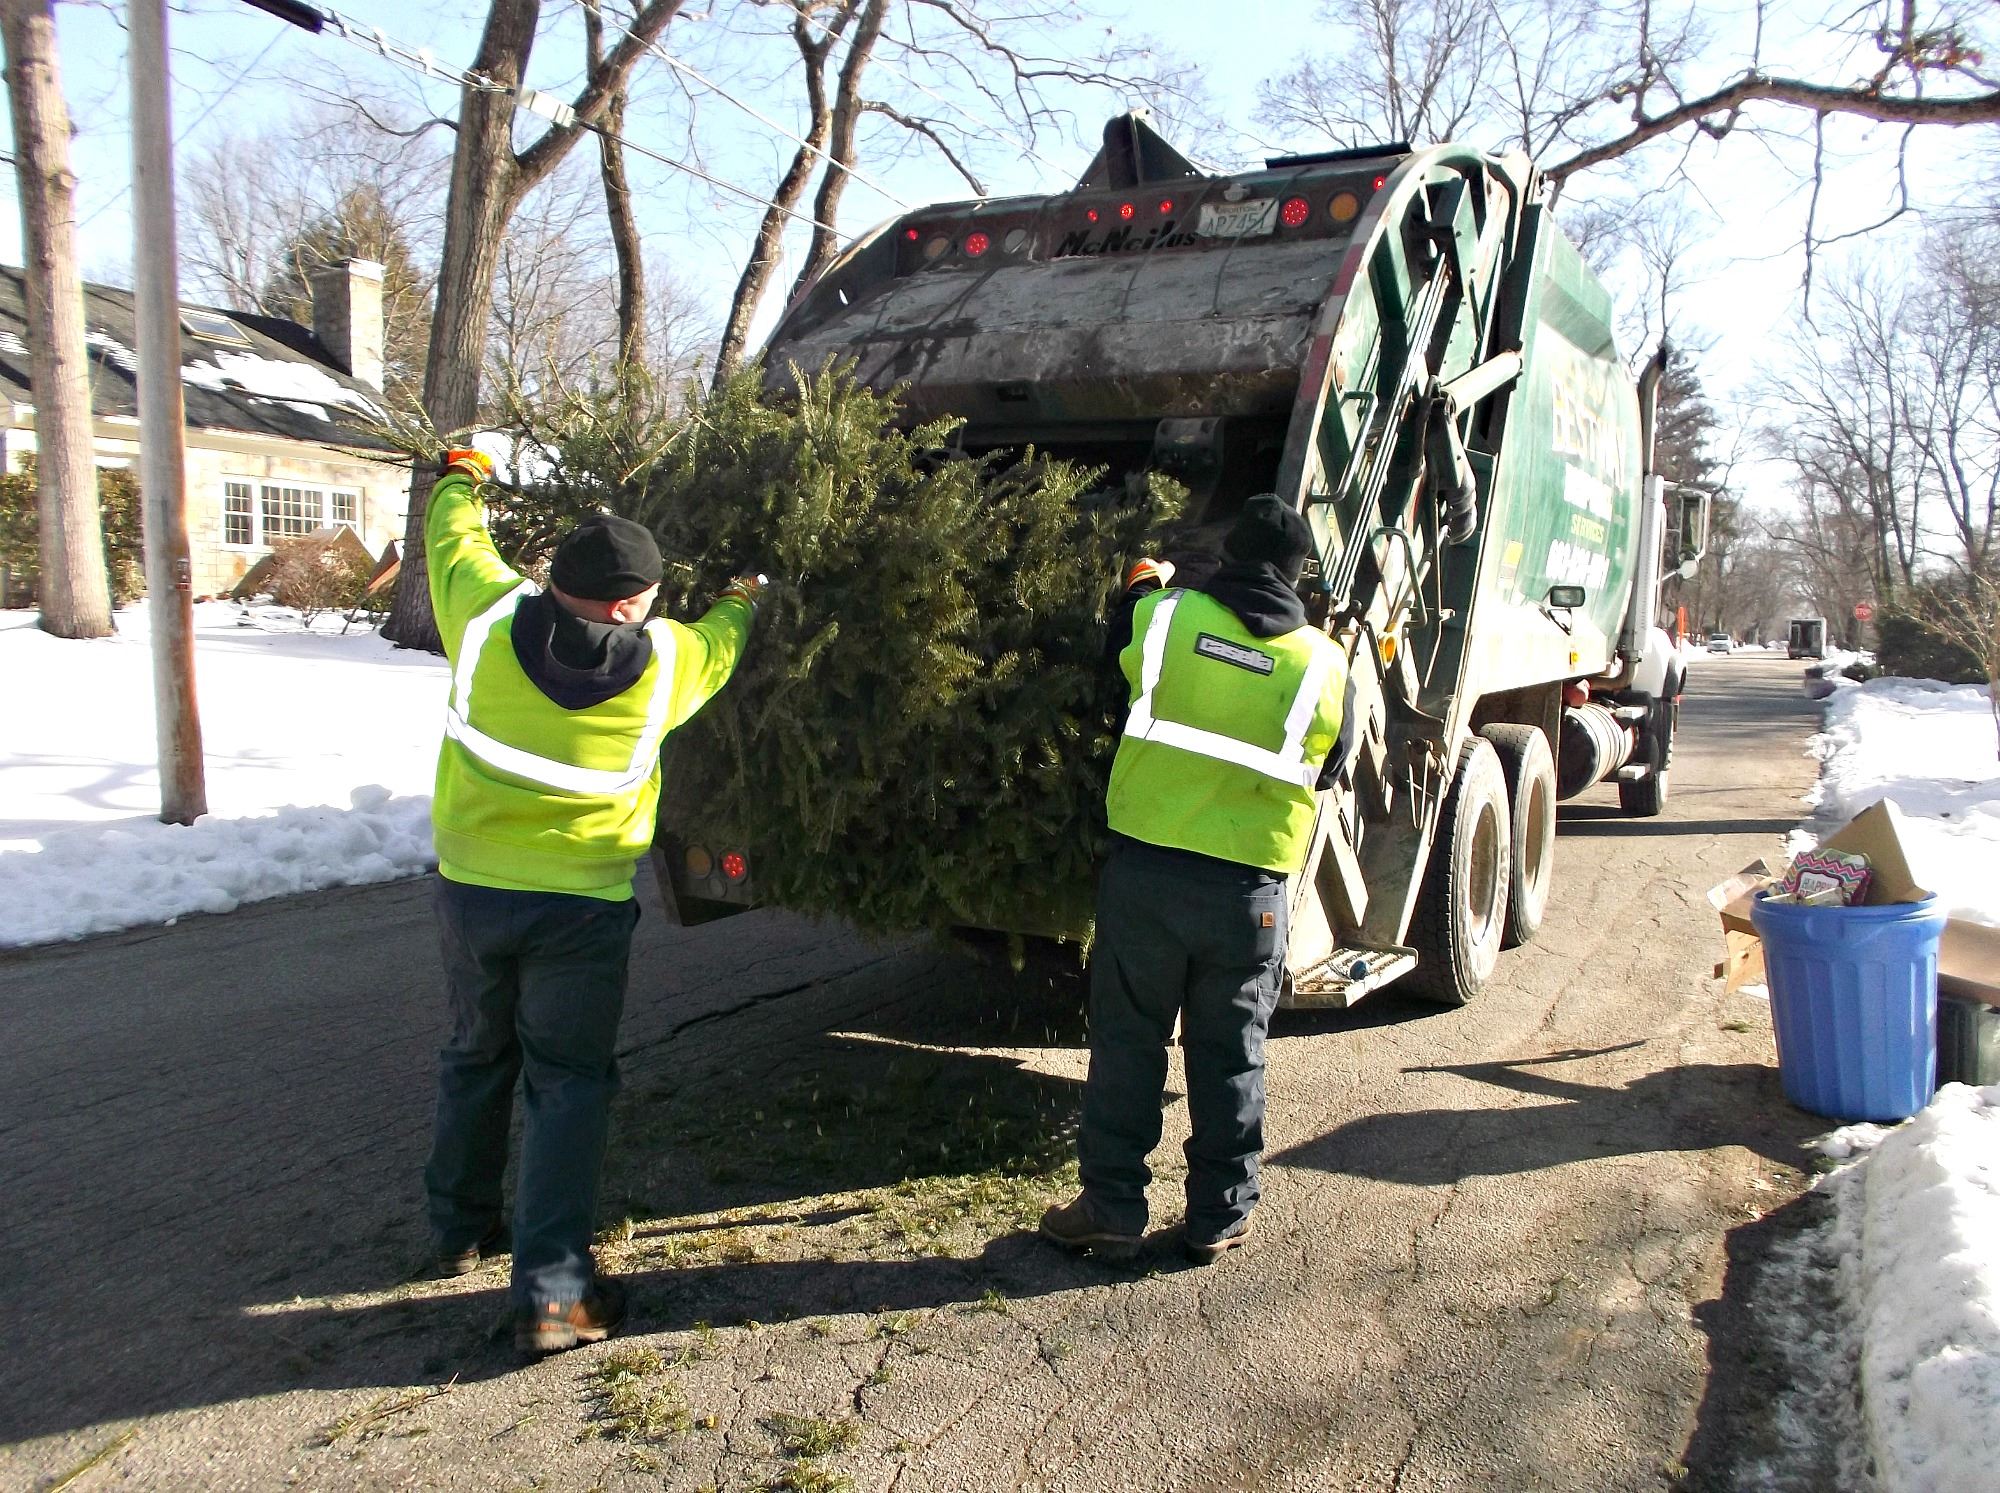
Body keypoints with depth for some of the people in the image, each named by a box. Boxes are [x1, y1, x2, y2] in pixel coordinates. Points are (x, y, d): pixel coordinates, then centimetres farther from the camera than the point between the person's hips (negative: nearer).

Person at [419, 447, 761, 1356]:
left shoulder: (489, 617, -9)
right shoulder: (663, 661, -10)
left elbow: (455, 539, 12)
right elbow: (718, 642, 13)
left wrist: (460, 482, 34)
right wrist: (741, 600, 36)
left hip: (469, 891, 3)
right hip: (580, 908, -3)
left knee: (476, 1058, 23)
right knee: (567, 1084, 6)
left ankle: (460, 1229, 39)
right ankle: (553, 1292, 3)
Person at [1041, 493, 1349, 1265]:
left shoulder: (1162, 616, -4)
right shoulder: (1324, 664, -1)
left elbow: (1117, 652, 18)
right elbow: (1328, 772, 11)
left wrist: (1140, 583, 34)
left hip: (1143, 869, 0)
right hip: (1248, 889, 1)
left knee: (1126, 1044, 12)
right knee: (1231, 1057, 14)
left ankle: (1111, 1209, 21)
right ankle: (1219, 1218, 26)